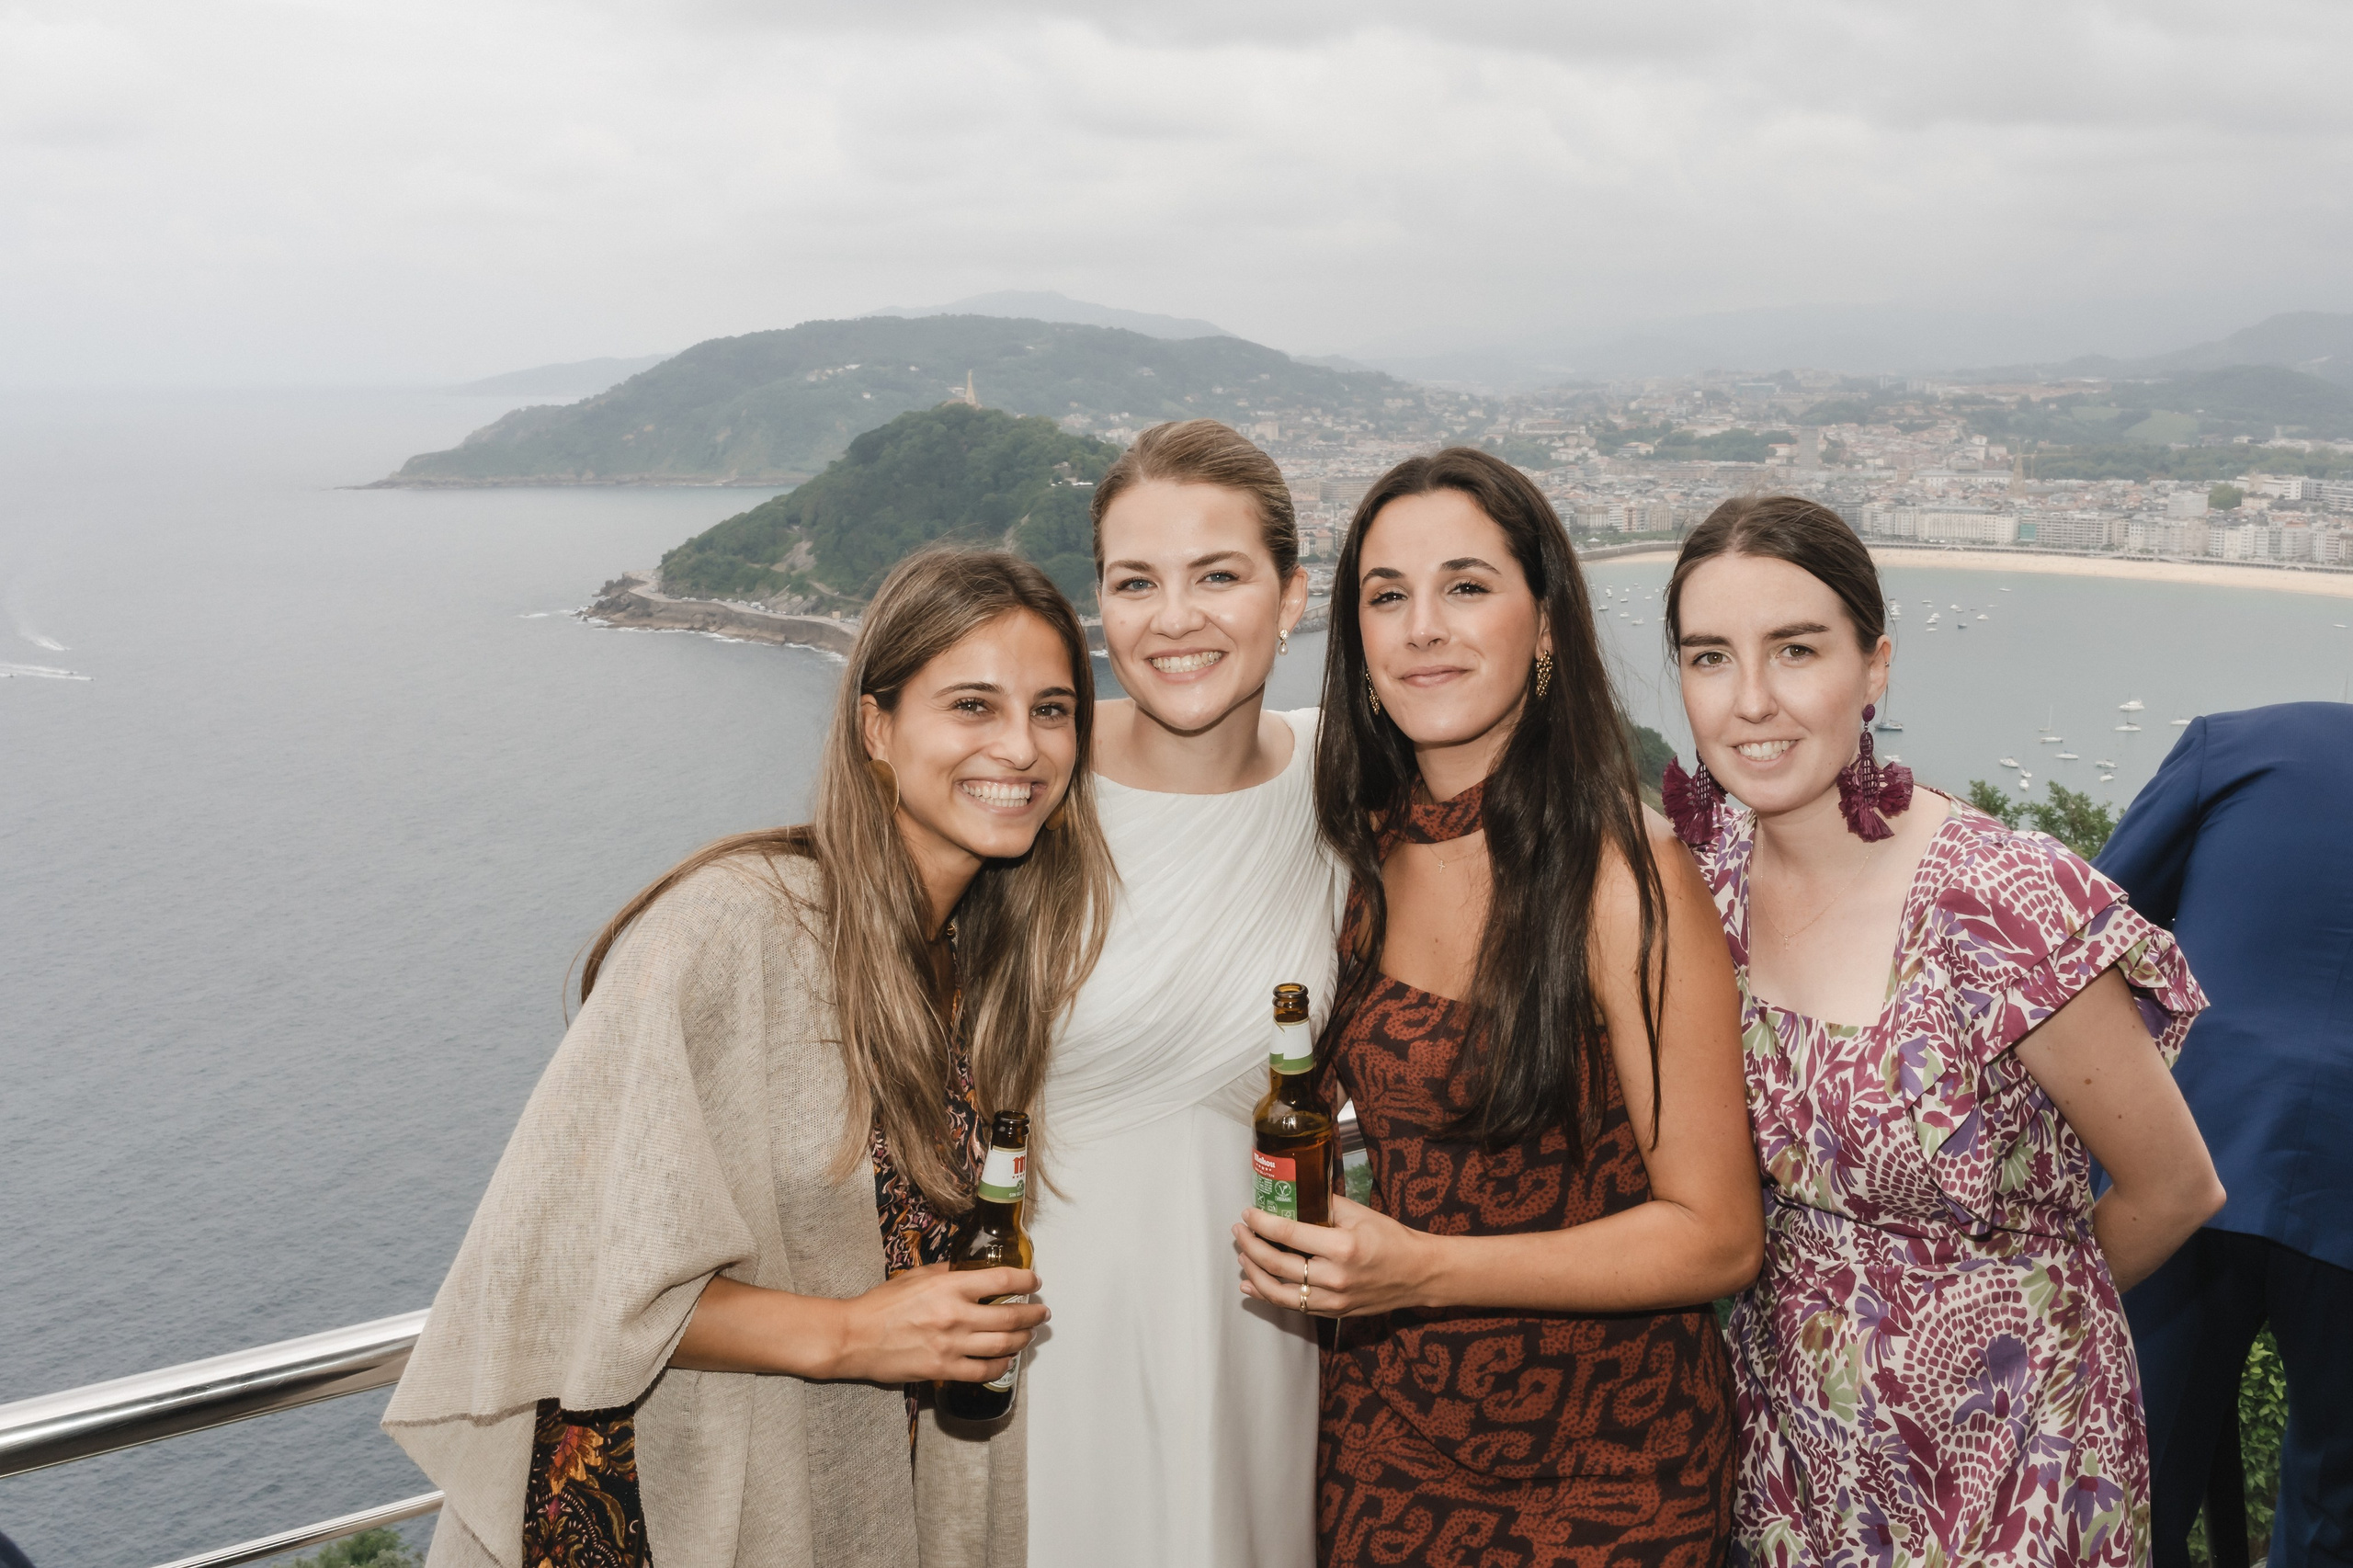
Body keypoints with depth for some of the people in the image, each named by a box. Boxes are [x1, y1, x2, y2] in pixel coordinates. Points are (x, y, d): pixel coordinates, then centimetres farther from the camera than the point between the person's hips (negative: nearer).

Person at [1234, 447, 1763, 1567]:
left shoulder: (1624, 877, -18)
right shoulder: (1371, 853, 0)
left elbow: (1717, 1235, -17)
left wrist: (1424, 1271, -23)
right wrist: (1311, 1245, -1)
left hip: (1599, 1474, -5)